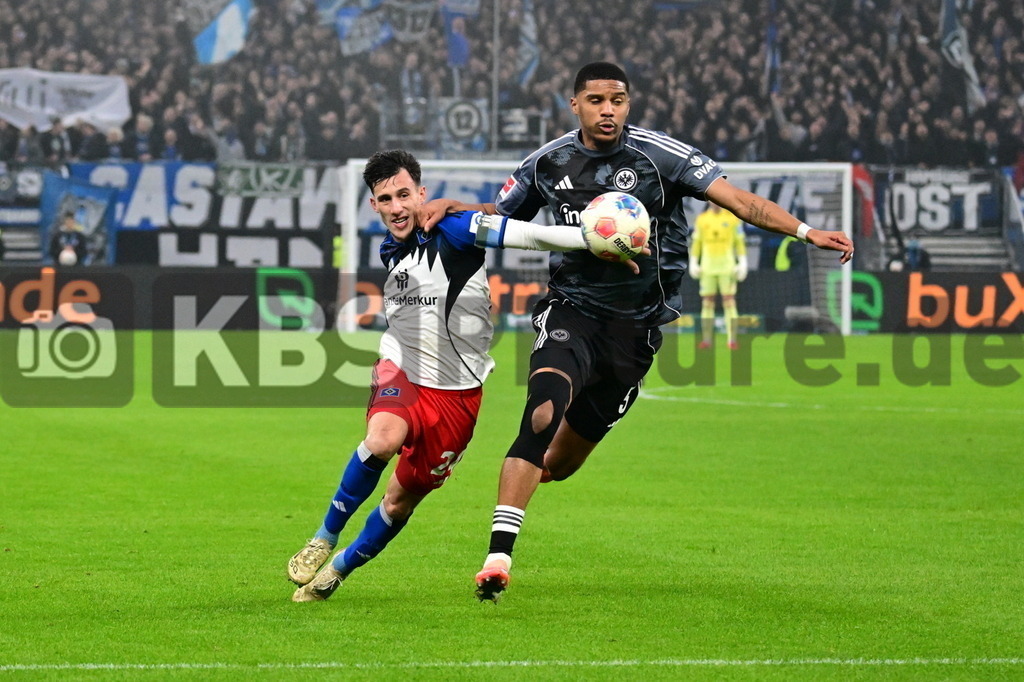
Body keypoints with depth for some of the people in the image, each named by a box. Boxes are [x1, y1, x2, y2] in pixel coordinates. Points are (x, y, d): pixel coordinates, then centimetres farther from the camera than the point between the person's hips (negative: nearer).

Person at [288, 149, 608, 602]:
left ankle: (338, 569, 30)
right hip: (400, 374, 2)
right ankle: (324, 540, -16)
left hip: (457, 392, -2)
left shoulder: (451, 230, -13)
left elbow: (524, 234, -25)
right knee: (383, 438, -32)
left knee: (401, 501, 6)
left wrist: (596, 238, -34)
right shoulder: (389, 251, 6)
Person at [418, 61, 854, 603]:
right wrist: (453, 208, 0)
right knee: (544, 410, -28)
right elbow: (501, 215, 20)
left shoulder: (659, 155, -9)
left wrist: (805, 231, -26)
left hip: (635, 325, 0)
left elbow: (736, 198, -14)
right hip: (572, 309, 0)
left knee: (561, 463, 7)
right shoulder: (550, 162, 2)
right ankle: (498, 555, -29)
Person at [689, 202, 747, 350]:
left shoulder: (733, 218, 1)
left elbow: (740, 243, 2)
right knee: (707, 303, 1)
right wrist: (693, 264, 2)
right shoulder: (701, 219, 7)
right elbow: (696, 243, 10)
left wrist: (742, 264, -5)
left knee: (729, 302, -7)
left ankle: (732, 339, -8)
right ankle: (706, 340, 4)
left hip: (727, 268, -2)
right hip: (707, 267, 2)